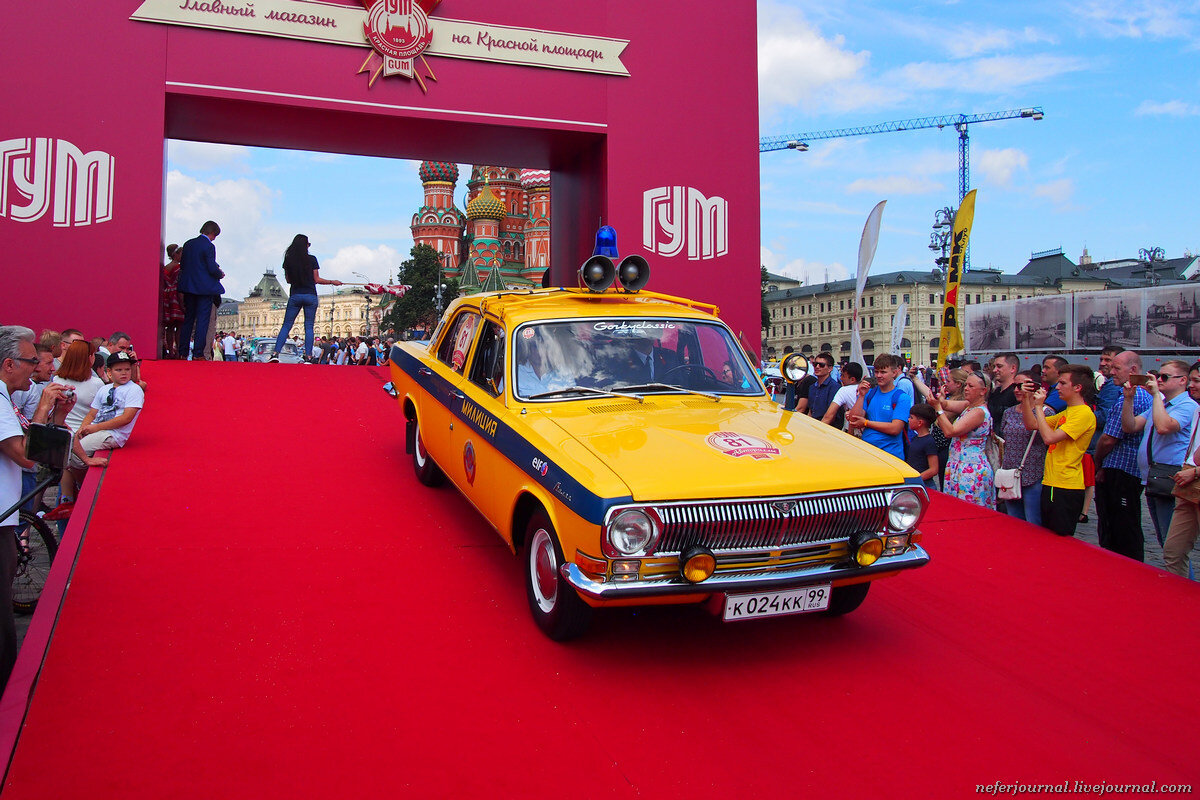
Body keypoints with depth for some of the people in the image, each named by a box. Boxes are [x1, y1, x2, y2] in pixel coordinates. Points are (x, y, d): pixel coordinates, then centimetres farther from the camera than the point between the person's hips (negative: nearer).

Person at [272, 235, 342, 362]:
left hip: (295, 295, 2)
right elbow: (317, 280, -1)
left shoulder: (288, 259, 3)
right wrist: (333, 282, 11)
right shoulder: (311, 259, -3)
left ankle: (276, 353, -8)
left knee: (286, 325, 6)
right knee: (309, 327, 2)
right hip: (310, 295, -1)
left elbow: (288, 280, 8)